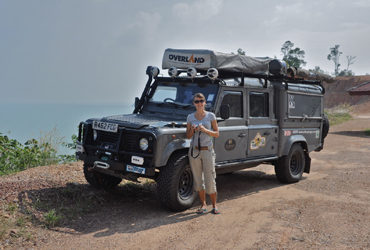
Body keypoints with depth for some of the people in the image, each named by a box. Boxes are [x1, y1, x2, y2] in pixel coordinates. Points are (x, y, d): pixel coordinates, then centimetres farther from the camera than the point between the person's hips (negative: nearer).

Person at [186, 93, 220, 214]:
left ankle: (214, 206, 11)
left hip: (207, 150, -3)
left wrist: (205, 130, -15)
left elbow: (217, 134, 0)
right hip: (194, 151, 3)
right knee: (198, 179, 7)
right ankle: (203, 204, 20)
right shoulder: (190, 117, 6)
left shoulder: (210, 116, 0)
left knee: (210, 179, -3)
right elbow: (188, 136, 10)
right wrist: (192, 130, -10)